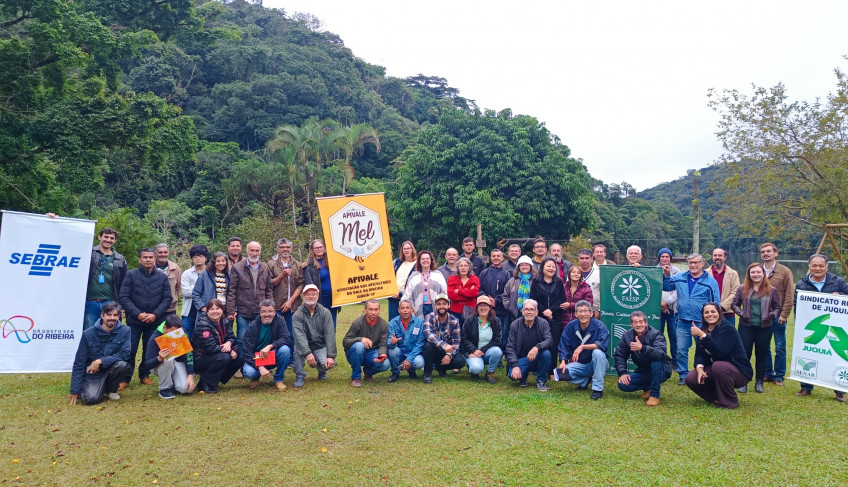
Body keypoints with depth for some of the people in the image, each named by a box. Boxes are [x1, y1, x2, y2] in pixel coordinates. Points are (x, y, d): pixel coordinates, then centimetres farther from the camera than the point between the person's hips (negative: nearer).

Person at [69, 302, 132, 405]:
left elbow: (125, 354, -17)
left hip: (112, 368, 1)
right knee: (90, 398, -26)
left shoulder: (125, 331, -9)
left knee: (122, 364, -32)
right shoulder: (88, 333, -6)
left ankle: (112, 389, 0)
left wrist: (100, 361, -25)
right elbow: (79, 363, -3)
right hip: (93, 373, -1)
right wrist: (75, 391, -4)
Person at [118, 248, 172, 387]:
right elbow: (123, 297, -6)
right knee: (130, 350, -2)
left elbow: (167, 298, 2)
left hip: (155, 321, 2)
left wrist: (155, 314, -11)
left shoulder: (162, 277, 4)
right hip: (134, 320, -2)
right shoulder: (131, 275, -2)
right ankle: (125, 379, 11)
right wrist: (137, 314, -15)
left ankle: (145, 375, 25)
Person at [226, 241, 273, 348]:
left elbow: (269, 290, 13)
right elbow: (231, 291, -2)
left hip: (260, 312, 3)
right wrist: (230, 311, -8)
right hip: (242, 312, -3)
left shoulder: (265, 268, 11)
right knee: (242, 339, 2)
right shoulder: (237, 267, 0)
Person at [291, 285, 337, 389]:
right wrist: (307, 353, -37)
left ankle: (321, 371, 14)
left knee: (328, 364, -27)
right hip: (304, 347, -1)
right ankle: (299, 377, -15)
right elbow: (299, 336, -22)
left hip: (321, 346, 1)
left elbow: (330, 335, -12)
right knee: (298, 346, -34)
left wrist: (331, 356, -22)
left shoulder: (325, 313, -4)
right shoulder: (297, 315, -8)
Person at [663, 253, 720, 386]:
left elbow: (715, 304, 0)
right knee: (681, 350, 5)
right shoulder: (680, 278, 6)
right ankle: (683, 375, 17)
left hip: (702, 323, -2)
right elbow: (666, 287, 18)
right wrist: (666, 275, 0)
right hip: (683, 321, 3)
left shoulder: (710, 281, -1)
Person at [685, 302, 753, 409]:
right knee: (691, 379, -15)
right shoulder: (703, 329, 4)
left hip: (740, 371, -6)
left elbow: (720, 352, -31)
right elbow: (699, 353, -2)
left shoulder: (727, 328, -18)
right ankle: (718, 397, 9)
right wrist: (699, 368, -21)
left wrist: (702, 335, -35)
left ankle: (730, 402, -15)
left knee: (718, 366, -38)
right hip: (715, 369, 6)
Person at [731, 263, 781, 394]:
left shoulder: (771, 290, 2)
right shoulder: (743, 289, 2)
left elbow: (777, 307, 7)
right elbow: (734, 304, 6)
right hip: (746, 326, 0)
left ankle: (759, 382, 19)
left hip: (764, 327, 0)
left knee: (762, 355, 8)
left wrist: (771, 315, -12)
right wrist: (741, 313, -10)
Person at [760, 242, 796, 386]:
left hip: (778, 316, -2)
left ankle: (779, 376, 14)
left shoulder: (785, 271, -1)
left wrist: (784, 314, -10)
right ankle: (768, 374, 21)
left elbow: (789, 296, -3)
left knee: (780, 348, 4)